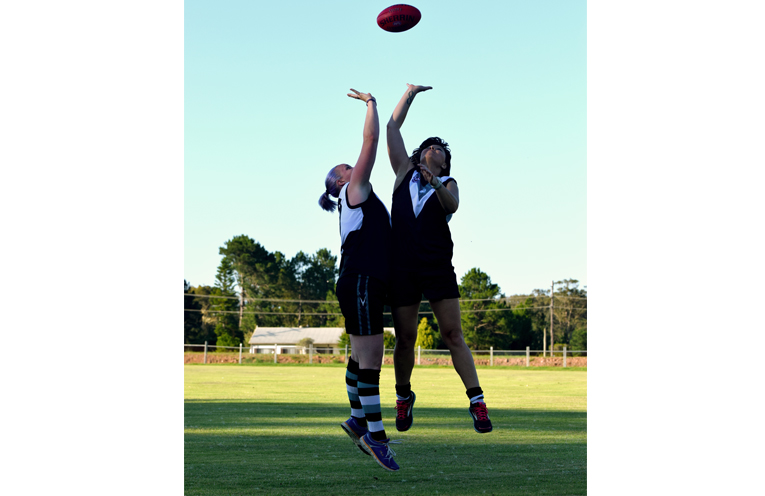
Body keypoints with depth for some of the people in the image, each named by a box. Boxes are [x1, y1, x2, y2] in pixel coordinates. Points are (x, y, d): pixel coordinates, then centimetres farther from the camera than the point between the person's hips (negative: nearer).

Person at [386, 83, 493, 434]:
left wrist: (436, 185, -30)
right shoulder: (405, 172, 16)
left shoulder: (448, 183, 12)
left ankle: (476, 401, -10)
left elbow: (452, 206, -11)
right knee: (405, 339, 3)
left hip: (438, 266, -1)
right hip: (402, 266, 1)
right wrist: (410, 93, 19)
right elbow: (392, 129, 16)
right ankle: (404, 397, 23)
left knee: (453, 333, -8)